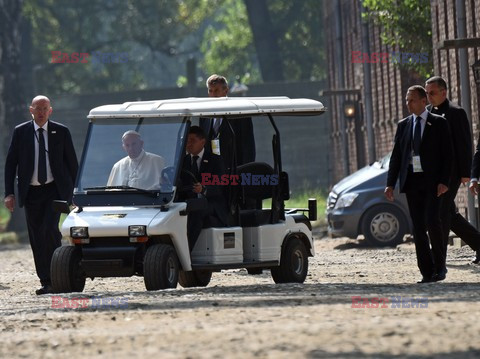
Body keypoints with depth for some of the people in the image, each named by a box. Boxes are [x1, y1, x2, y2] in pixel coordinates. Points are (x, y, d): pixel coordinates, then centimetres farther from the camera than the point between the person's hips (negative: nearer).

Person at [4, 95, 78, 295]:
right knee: (36, 239, 2)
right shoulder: (20, 132, 4)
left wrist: (75, 192, 4)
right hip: (31, 193, 2)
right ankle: (46, 282, 9)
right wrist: (9, 193, -3)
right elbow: (10, 164, 5)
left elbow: (72, 163, 7)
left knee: (49, 229, -20)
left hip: (55, 190, -2)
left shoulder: (61, 132, 2)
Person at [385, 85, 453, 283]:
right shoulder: (403, 125, 13)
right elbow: (396, 156, 13)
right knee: (418, 228, 1)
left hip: (432, 181, -4)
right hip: (412, 181, 4)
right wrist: (390, 184, 4)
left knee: (432, 221, -16)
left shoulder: (439, 123, 2)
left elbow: (447, 154, -2)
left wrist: (444, 181, -12)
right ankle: (427, 272, 4)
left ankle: (440, 266, -1)